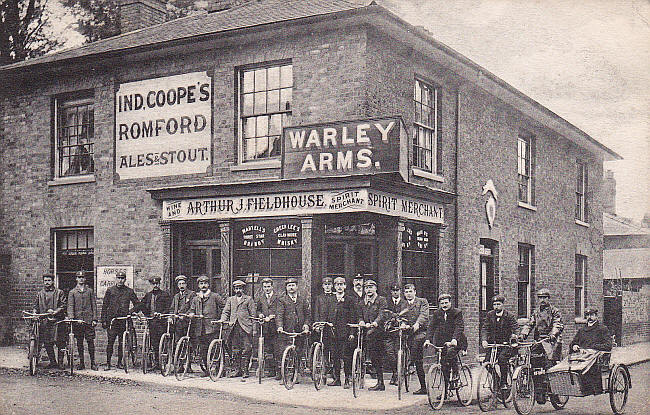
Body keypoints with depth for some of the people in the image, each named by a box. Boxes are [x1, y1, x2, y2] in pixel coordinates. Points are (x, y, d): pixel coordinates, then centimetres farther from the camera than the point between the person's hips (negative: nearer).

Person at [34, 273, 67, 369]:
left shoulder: (59, 292, 7)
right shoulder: (40, 294, 18)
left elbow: (63, 306, 0)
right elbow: (36, 307, 16)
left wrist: (55, 312, -15)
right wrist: (34, 313, -4)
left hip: (57, 321, -3)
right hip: (44, 321, 3)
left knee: (60, 342, -7)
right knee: (47, 343, 3)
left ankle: (61, 361, 1)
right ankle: (52, 362, 13)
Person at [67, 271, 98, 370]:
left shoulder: (90, 291, 10)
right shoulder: (72, 292, 9)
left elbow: (94, 305, 8)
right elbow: (70, 306, 2)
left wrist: (94, 319, 0)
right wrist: (71, 318, -14)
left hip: (89, 320, -1)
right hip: (77, 320, 1)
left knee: (90, 341, -3)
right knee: (79, 342, 5)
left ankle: (93, 362, 3)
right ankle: (81, 363, 12)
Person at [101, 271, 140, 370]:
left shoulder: (129, 291, 7)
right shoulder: (110, 290, 7)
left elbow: (137, 304, 12)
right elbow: (104, 306, 8)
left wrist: (130, 311, -5)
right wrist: (103, 320, 3)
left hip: (124, 320, 1)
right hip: (112, 320, -1)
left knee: (122, 342, 4)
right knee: (110, 341, -5)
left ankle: (120, 362, 12)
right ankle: (108, 363, 1)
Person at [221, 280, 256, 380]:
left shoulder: (248, 299, 10)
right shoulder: (230, 299, 20)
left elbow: (253, 314, 6)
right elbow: (225, 312, 15)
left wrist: (253, 327, -2)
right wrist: (224, 320, -6)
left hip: (245, 327, -3)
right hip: (234, 326, 3)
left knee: (246, 350, -6)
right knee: (235, 350, 4)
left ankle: (245, 371, -2)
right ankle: (238, 370, 12)